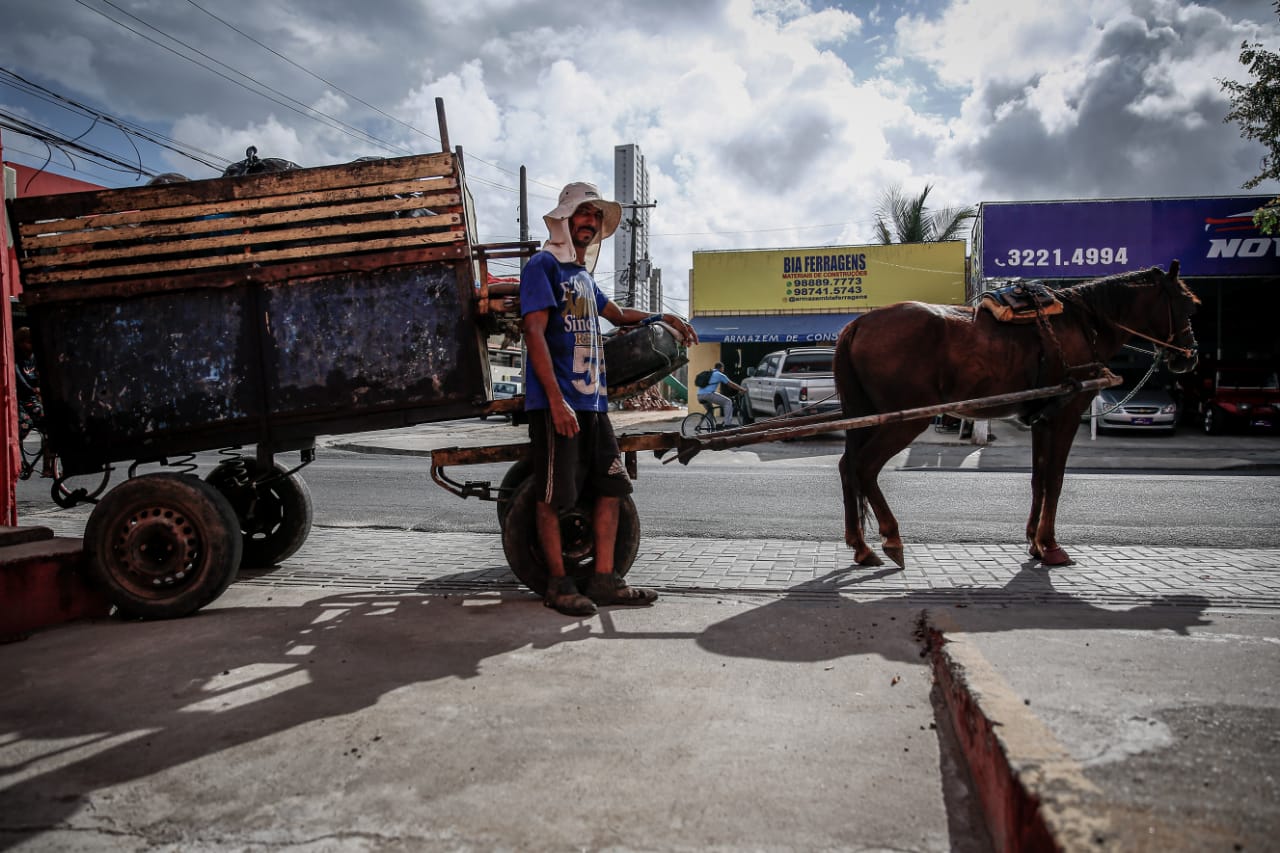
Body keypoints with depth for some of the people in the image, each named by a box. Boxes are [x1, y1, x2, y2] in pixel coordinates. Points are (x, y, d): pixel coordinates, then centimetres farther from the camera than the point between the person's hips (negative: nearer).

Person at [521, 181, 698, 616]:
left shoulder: (583, 275, 21)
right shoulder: (543, 266, -4)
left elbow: (617, 314, 40)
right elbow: (534, 333, -15)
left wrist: (664, 317, 35)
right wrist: (556, 399, -22)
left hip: (593, 401, 9)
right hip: (556, 403, -9)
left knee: (611, 488, 8)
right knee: (553, 496, -2)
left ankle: (603, 580, 15)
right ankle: (558, 583, 9)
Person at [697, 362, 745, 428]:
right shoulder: (720, 374, 8)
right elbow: (731, 384, 12)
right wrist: (742, 389, 23)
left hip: (700, 396, 8)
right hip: (709, 394, -8)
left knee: (710, 410, 32)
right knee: (728, 402, 4)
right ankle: (727, 423, -2)